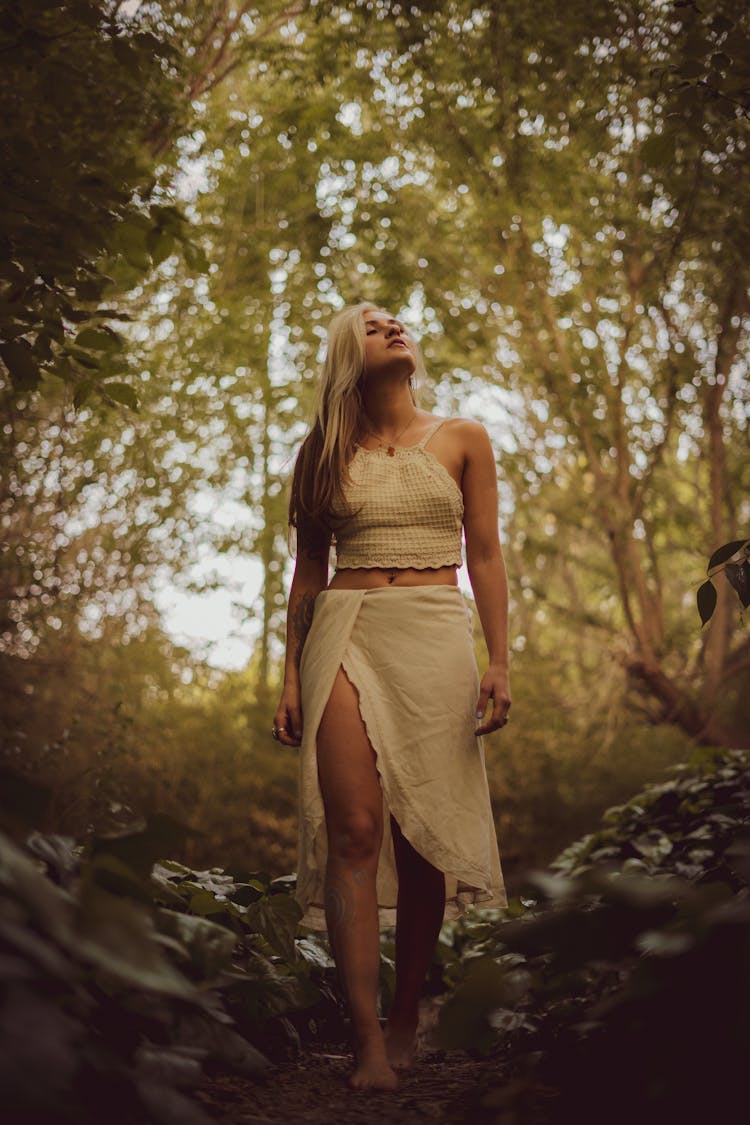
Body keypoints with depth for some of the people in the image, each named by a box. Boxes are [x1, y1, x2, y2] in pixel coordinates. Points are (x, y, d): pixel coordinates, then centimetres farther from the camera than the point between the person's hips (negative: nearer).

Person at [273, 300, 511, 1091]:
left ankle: (406, 1017, 16)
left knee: (421, 836, 1)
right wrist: (291, 677, 7)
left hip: (434, 640, 0)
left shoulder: (462, 440, 10)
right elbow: (307, 571, 13)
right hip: (346, 638, 0)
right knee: (354, 830, -10)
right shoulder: (323, 452, 12)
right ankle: (367, 1040, -8)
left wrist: (499, 662, -1)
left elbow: (485, 556, 7)